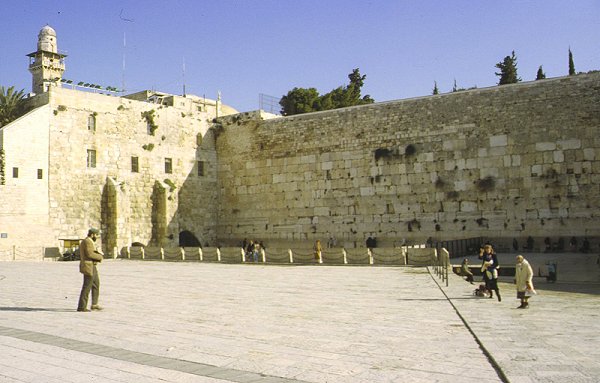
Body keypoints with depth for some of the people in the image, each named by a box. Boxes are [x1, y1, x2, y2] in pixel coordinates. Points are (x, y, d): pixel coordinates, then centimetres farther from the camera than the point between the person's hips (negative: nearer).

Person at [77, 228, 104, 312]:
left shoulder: (84, 242, 18)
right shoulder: (88, 242, -15)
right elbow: (90, 254, -26)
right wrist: (100, 257, -11)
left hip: (91, 267, 11)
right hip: (89, 267, -11)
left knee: (96, 284, 15)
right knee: (87, 287, -6)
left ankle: (94, 304, 18)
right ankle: (81, 307, -2)